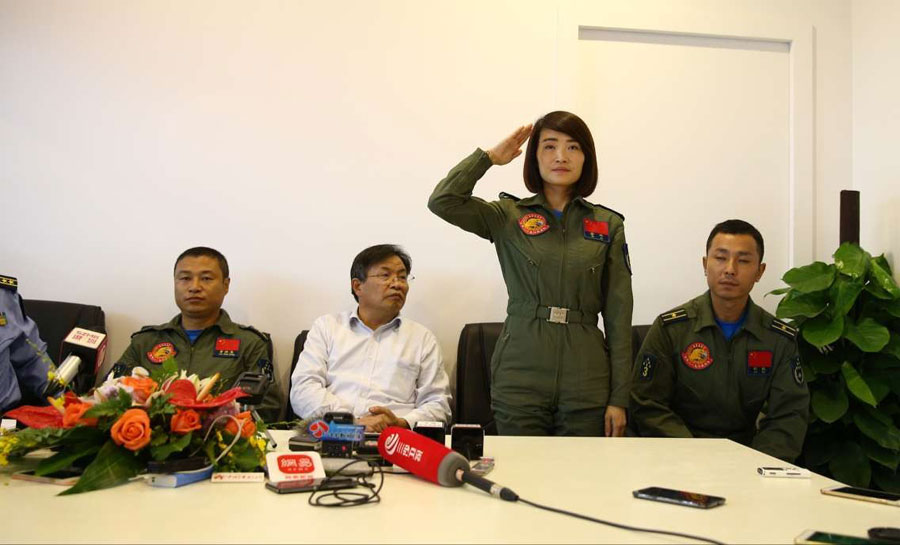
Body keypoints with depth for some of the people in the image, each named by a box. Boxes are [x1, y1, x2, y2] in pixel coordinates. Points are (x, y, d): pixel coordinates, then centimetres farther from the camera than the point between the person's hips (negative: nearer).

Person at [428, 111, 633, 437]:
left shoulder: (608, 225, 6)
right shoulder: (507, 216, 5)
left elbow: (618, 316, 4)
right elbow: (442, 201, -12)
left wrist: (619, 398, 0)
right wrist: (490, 156, -1)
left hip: (586, 385, 1)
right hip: (520, 381, -1)